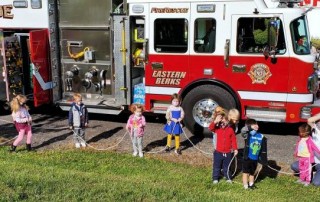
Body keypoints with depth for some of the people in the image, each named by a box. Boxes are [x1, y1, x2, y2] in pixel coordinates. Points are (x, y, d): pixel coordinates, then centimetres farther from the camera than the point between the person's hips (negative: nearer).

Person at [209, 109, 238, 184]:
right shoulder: (217, 128, -7)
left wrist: (235, 149, -3)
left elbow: (233, 140, -1)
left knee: (227, 166, 16)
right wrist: (215, 121, -43)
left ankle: (228, 177, 33)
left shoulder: (230, 130, -5)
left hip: (228, 152, 0)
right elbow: (210, 128, -28)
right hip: (218, 152, 0)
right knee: (216, 166, 11)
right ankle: (215, 178, 24)